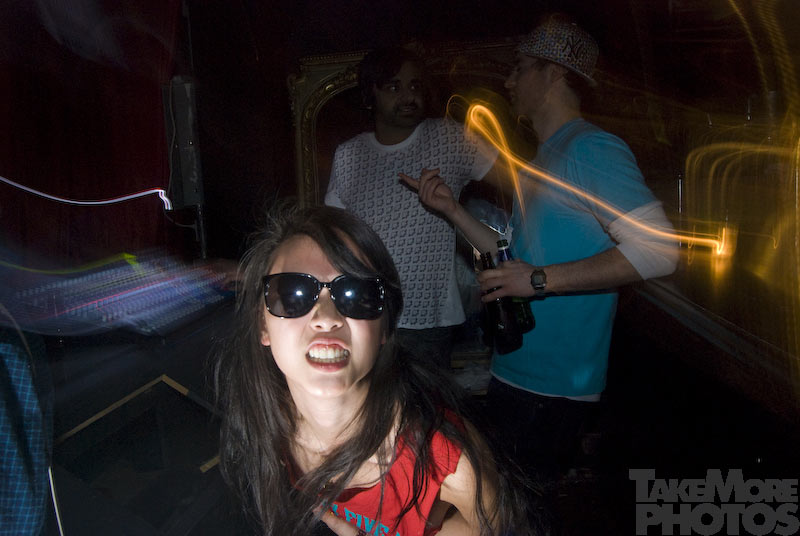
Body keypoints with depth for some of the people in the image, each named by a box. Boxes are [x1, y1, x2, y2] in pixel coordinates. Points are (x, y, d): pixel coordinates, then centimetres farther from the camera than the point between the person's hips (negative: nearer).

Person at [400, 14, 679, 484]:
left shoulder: (591, 148, -15)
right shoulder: (542, 163, 17)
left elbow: (657, 249, -25)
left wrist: (542, 279, -24)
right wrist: (451, 209, 10)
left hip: (555, 388, -9)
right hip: (513, 374, 10)